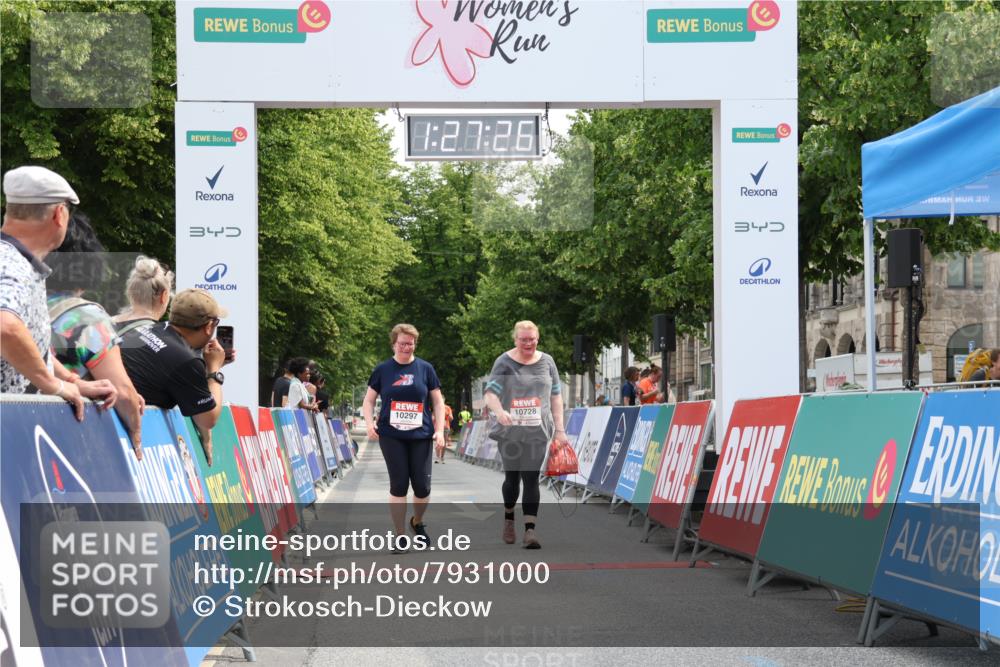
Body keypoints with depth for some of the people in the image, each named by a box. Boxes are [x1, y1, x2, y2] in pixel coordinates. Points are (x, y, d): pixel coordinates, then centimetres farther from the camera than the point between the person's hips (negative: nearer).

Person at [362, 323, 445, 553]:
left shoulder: (425, 369, 5)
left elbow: (437, 401, 8)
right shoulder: (383, 370, 4)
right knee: (399, 485, -3)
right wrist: (370, 423, -8)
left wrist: (439, 430, -2)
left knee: (422, 486, -1)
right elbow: (369, 400, 9)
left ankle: (417, 521, 29)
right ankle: (400, 536, 8)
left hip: (420, 436, 1)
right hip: (392, 436, -1)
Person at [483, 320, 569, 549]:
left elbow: (556, 396, 12)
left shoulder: (546, 362, 8)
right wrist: (499, 411, -31)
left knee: (531, 478, -7)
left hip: (536, 431, 1)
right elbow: (490, 393, -10)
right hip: (509, 431, -1)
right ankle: (508, 519, 32)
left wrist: (559, 429, 6)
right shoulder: (504, 363, -1)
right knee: (512, 477, 7)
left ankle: (530, 529, -9)